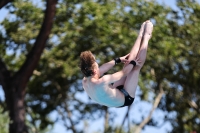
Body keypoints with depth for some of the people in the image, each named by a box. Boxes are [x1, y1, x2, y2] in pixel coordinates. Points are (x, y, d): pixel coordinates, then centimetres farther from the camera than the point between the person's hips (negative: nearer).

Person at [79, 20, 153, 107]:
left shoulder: (84, 82, -16)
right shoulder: (102, 82, -41)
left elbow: (100, 70, 0)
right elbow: (124, 73, -26)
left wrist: (118, 60, 7)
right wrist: (133, 63, -8)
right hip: (125, 98, -7)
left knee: (128, 63, 5)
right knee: (136, 67, -7)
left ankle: (141, 35, 19)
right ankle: (146, 37, 8)